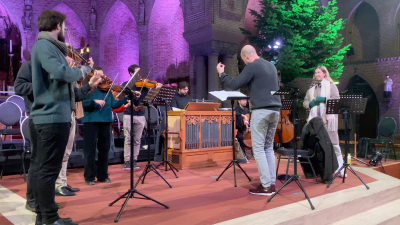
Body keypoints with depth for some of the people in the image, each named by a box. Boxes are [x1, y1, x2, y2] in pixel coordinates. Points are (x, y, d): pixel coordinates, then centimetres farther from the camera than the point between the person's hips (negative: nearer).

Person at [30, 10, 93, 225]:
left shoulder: (46, 46, 20)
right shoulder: (44, 45, -11)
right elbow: (61, 73, -26)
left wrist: (67, 62, 9)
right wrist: (82, 70, -10)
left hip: (48, 114, 10)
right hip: (53, 116, -10)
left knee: (41, 167, 12)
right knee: (48, 168, -5)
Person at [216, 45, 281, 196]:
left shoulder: (252, 66, -7)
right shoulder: (271, 66, 18)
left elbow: (235, 85, -9)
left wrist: (221, 73, 5)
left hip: (261, 111, -8)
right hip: (275, 110, 8)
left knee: (258, 148, -3)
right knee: (268, 147, 13)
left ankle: (266, 186, -3)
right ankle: (271, 183, 13)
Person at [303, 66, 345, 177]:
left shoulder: (331, 85, 7)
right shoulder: (311, 88, 19)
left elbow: (337, 99, -5)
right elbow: (305, 102, 15)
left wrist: (323, 99, -14)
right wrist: (311, 103, -6)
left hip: (328, 118, -4)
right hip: (315, 119, 4)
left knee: (333, 143, -4)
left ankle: (340, 168, 3)